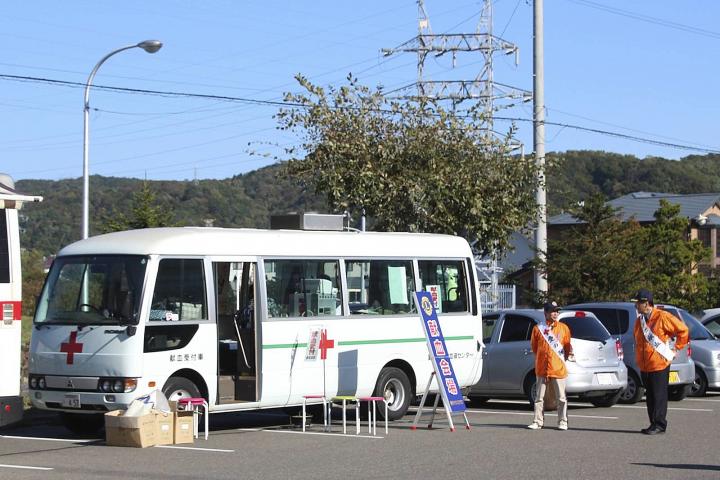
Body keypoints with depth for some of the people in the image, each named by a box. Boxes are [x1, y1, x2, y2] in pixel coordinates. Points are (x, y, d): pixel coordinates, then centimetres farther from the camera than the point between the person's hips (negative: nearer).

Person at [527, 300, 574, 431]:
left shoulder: (563, 328, 6)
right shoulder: (538, 329, 4)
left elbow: (567, 346, 12)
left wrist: (568, 354, 0)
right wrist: (543, 356, 11)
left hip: (558, 369, 0)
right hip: (542, 368, 0)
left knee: (561, 398, 1)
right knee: (539, 397, 4)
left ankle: (562, 422, 9)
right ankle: (538, 422, 10)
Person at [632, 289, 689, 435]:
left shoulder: (662, 317, -10)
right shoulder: (639, 321, 13)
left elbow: (683, 330, -5)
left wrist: (676, 348, -3)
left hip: (659, 364, -7)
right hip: (644, 366, 7)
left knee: (659, 396, -5)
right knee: (650, 396, 11)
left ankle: (659, 424, -1)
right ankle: (653, 423, 17)